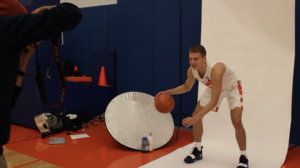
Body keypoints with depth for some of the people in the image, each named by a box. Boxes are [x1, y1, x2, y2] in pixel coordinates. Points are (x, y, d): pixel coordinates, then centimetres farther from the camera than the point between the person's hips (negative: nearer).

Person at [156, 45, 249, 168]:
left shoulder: (216, 70, -44)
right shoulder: (191, 71, -23)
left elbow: (214, 101, -44)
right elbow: (187, 87, 0)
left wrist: (196, 118, -50)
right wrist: (168, 92, -14)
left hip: (232, 87, -6)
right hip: (214, 88, 6)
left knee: (236, 121, -20)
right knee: (196, 114, -2)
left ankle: (243, 158, 1)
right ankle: (197, 150, 16)